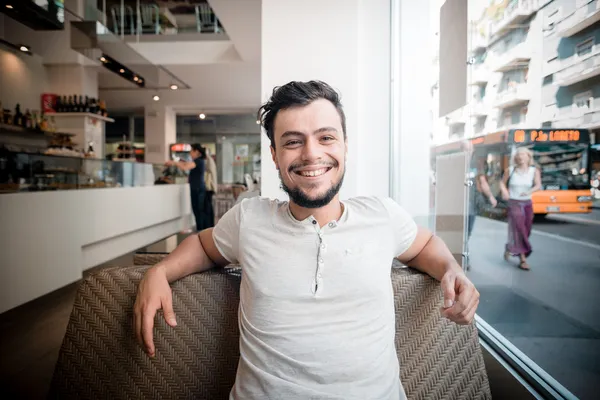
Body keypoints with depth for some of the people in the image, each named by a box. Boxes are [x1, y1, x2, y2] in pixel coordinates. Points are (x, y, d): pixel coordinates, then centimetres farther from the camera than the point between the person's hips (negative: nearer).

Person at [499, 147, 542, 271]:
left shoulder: (534, 171, 1)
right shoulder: (510, 170, 0)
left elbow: (538, 185, -14)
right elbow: (502, 183, 12)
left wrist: (530, 191, -34)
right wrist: (504, 192, -8)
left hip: (527, 204, 3)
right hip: (514, 203, -3)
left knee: (526, 230, 7)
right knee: (519, 228, -13)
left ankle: (509, 249, 28)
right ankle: (522, 258, -11)